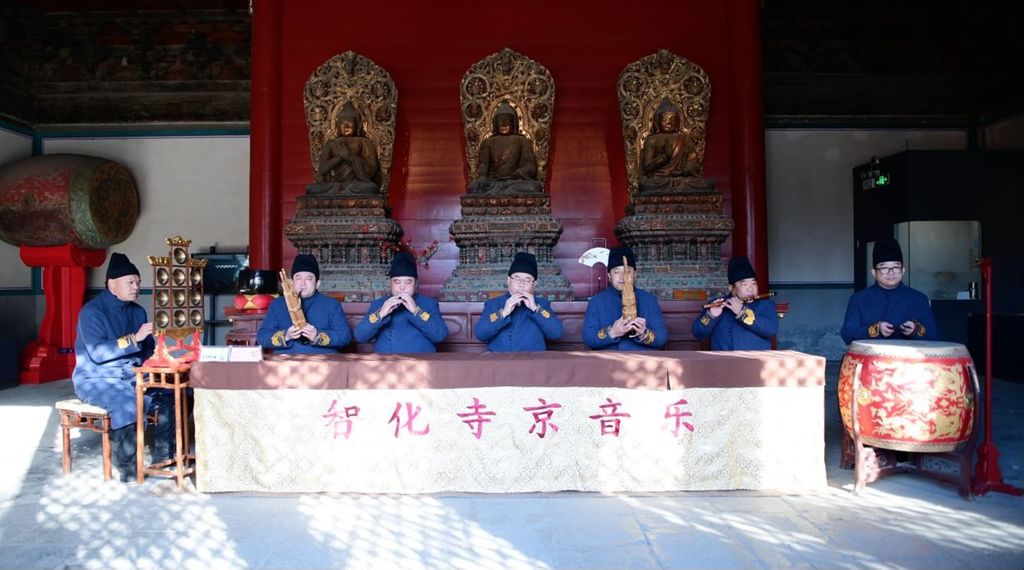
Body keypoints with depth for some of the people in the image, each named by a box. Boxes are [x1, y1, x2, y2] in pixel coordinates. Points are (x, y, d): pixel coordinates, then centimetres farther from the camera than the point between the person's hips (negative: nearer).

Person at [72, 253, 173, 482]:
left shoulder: (137, 311, 9)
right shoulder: (92, 311, -12)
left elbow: (148, 350, 13)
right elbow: (96, 353, -24)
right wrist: (134, 338, -29)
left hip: (131, 377, 6)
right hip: (97, 380, -6)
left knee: (168, 394, -16)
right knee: (126, 403, -34)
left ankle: (163, 456, -9)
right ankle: (127, 467, -21)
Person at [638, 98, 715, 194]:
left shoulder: (684, 138, 17)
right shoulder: (651, 140, 10)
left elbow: (694, 164, 9)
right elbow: (646, 166, -1)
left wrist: (680, 171, -12)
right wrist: (665, 156, -14)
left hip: (683, 178, 2)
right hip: (658, 180, -2)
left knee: (707, 185, -26)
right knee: (647, 186, -37)